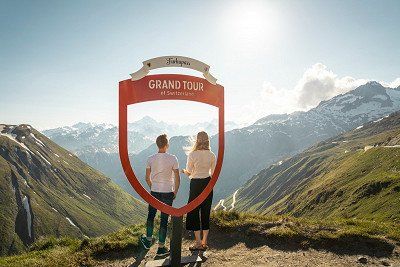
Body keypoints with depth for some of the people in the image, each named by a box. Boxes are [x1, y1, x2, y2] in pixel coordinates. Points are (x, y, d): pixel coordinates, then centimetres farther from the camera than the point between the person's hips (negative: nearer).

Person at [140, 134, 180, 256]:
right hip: (168, 192, -2)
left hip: (154, 192, 2)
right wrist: (175, 191, 6)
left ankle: (148, 240, 36)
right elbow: (177, 178, -9)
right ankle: (161, 247, 14)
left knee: (151, 215, 22)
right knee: (164, 219, 6)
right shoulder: (172, 158, -11)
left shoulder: (150, 159, -3)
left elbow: (147, 178, 4)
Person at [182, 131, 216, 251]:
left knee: (194, 212, 7)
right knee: (206, 213, 11)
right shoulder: (211, 155, -1)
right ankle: (204, 242, 19)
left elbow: (188, 173, -6)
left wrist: (183, 170, 16)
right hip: (208, 184, 4)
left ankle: (198, 243, 9)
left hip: (196, 184, -4)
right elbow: (213, 173, 5)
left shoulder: (192, 154, -12)